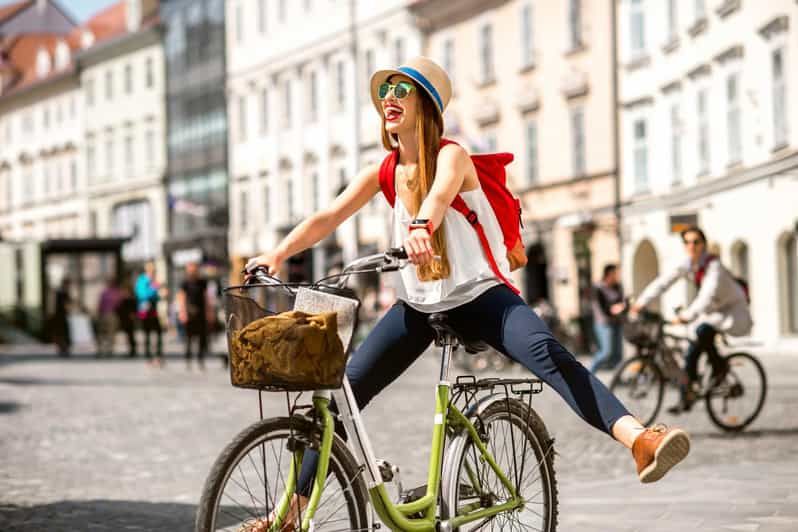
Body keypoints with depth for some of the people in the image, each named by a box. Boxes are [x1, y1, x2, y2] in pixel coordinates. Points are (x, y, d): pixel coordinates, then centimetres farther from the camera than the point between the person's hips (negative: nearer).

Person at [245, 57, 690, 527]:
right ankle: (294, 503, 8)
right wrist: (279, 253, -20)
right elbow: (329, 217, -3)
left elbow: (441, 193, -34)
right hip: (417, 305, 6)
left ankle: (639, 439, -49)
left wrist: (422, 225, -57)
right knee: (347, 388, -3)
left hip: (479, 295, -5)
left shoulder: (450, 155, -11)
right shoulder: (382, 173, 6)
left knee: (548, 353, -31)